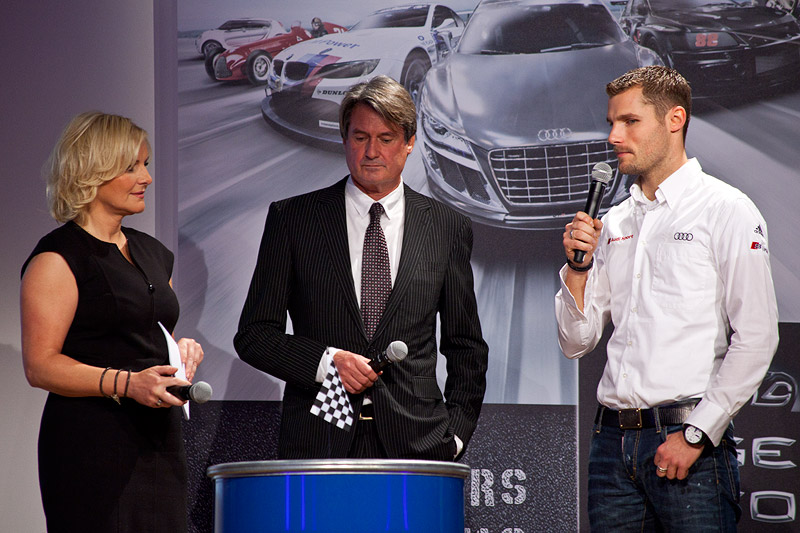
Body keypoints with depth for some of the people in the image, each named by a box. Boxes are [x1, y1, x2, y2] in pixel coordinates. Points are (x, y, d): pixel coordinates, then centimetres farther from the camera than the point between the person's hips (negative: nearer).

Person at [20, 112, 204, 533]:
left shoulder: (152, 252, 19)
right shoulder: (59, 257, -6)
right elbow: (40, 365, -13)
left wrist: (181, 349, 7)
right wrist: (126, 384, -23)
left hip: (160, 443, 7)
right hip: (91, 446, -7)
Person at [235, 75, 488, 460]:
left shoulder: (448, 229, 11)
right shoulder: (291, 218, 7)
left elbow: (466, 348, 16)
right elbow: (253, 335, 6)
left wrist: (454, 434, 6)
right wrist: (325, 361, -10)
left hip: (415, 443, 1)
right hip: (319, 441, -1)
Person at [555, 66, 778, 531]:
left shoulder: (725, 210, -2)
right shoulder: (614, 223, 16)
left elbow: (756, 338, -9)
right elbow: (576, 342, 16)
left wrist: (696, 433, -13)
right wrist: (577, 266, 1)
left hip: (693, 446, -5)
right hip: (613, 438, 5)